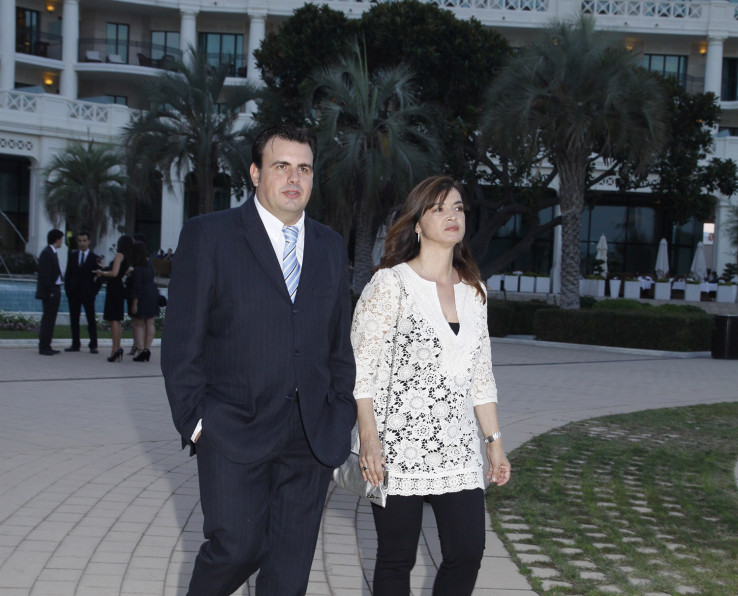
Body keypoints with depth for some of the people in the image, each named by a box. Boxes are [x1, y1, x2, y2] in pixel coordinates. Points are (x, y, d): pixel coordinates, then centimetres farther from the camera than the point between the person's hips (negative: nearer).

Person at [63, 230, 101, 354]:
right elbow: (68, 273, 11)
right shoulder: (72, 255, 11)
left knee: (91, 319, -4)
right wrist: (67, 289, 2)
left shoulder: (94, 258, 2)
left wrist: (94, 291, -6)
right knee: (74, 320, 6)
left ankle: (93, 345, 0)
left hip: (87, 293, -3)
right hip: (73, 293, 3)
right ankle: (75, 344, 11)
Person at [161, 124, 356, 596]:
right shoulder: (208, 236, -1)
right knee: (236, 548, -7)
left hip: (313, 437, 4)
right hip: (235, 432, -4)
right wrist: (195, 420, -8)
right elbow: (182, 341, -3)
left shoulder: (331, 247, 13)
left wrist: (341, 421, 9)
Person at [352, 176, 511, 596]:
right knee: (397, 560, 4)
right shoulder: (391, 284, -6)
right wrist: (370, 440, -17)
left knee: (468, 553, 0)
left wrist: (495, 442, 13)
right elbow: (361, 366, -9)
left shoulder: (473, 291, 12)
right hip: (399, 446, -5)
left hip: (457, 449, 5)